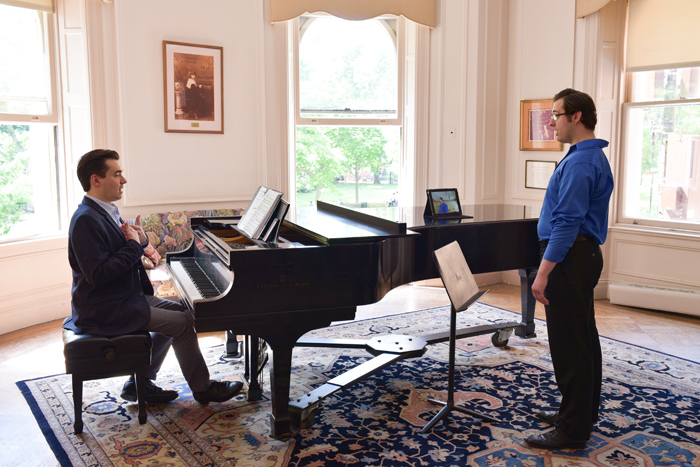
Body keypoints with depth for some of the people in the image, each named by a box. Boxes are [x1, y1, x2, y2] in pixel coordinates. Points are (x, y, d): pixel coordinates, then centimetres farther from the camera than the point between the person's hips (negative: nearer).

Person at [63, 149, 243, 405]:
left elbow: (120, 255, 16)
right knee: (182, 323, -12)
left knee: (178, 310, 16)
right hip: (104, 311, -11)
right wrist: (133, 245, -21)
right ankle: (202, 388, 7)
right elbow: (98, 274, -28)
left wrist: (139, 241, -5)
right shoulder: (86, 220, -21)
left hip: (125, 296, 11)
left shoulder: (105, 212, 11)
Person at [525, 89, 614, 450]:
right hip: (584, 254, 11)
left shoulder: (580, 162, -18)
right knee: (583, 340, 18)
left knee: (570, 345, -5)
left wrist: (543, 273, -23)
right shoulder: (593, 156, 16)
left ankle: (572, 430, 5)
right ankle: (581, 413, 31)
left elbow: (567, 224, -24)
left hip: (569, 258, -11)